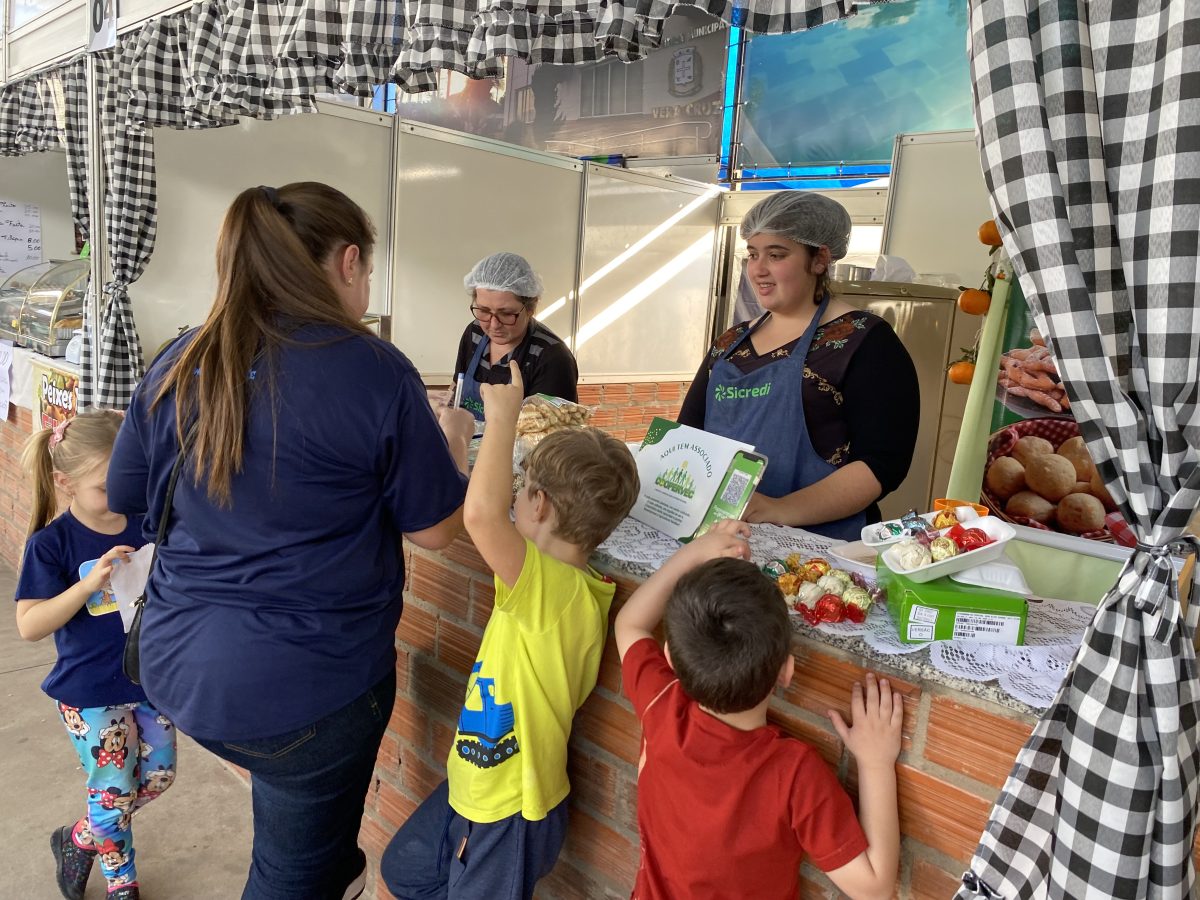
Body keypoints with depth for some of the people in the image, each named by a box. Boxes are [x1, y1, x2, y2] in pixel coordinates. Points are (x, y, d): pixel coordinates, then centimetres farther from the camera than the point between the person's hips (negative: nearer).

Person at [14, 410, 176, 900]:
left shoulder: (148, 524, -6)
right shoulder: (51, 543, -14)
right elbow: (29, 625, -18)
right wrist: (89, 584, -31)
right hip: (90, 693, -4)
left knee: (158, 776, 17)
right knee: (114, 793, 9)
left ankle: (77, 840, 44)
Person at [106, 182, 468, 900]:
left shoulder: (182, 364, -2)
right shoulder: (375, 370, -18)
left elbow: (126, 498, 9)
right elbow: (436, 529, -11)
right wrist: (450, 440, 7)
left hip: (176, 663, 6)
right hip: (305, 683, -5)